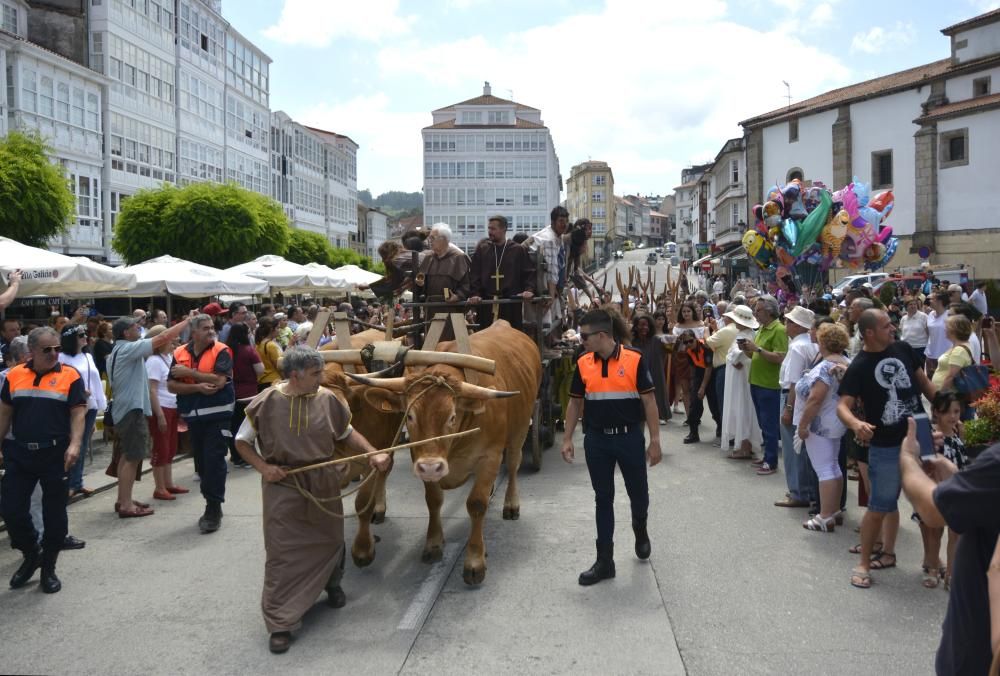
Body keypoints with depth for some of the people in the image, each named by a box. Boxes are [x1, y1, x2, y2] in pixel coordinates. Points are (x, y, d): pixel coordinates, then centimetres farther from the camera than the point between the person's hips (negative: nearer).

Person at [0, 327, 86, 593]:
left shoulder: (70, 376, -5)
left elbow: (78, 413, -7)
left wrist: (74, 445, -19)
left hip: (55, 453, -3)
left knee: (54, 513, 5)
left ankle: (48, 568, 22)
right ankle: (31, 555, 30)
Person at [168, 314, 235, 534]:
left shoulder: (221, 351, -6)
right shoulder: (180, 353, 5)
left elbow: (219, 380, -19)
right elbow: (171, 385, -1)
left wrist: (188, 372, -14)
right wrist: (197, 387, -16)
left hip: (217, 414, -5)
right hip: (192, 415, 5)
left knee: (214, 462, -7)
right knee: (201, 462, 13)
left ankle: (213, 510, 0)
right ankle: (212, 505, 26)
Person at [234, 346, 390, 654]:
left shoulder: (327, 399, -6)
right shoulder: (266, 402, -13)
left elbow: (347, 434, 7)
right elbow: (242, 442, 0)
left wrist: (373, 454, -6)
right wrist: (263, 467, -15)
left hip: (324, 483, 3)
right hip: (282, 485, -3)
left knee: (330, 539, 18)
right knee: (282, 551, -3)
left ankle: (332, 585, 49)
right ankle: (280, 623, 8)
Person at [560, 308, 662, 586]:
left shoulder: (634, 360, -10)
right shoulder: (583, 364, 0)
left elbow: (648, 401, -6)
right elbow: (575, 403, 8)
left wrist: (655, 441, -7)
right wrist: (567, 439, 5)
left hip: (630, 438, -2)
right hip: (597, 440, 2)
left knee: (639, 494, 11)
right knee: (603, 500, 7)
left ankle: (640, 529, 44)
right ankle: (605, 561, 16)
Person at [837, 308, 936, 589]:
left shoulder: (903, 349, 0)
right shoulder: (859, 367, -14)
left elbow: (923, 381, 12)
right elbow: (843, 405, -20)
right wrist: (855, 424, -40)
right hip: (885, 447, -6)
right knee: (879, 508, -2)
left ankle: (888, 552, 34)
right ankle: (864, 563, 13)